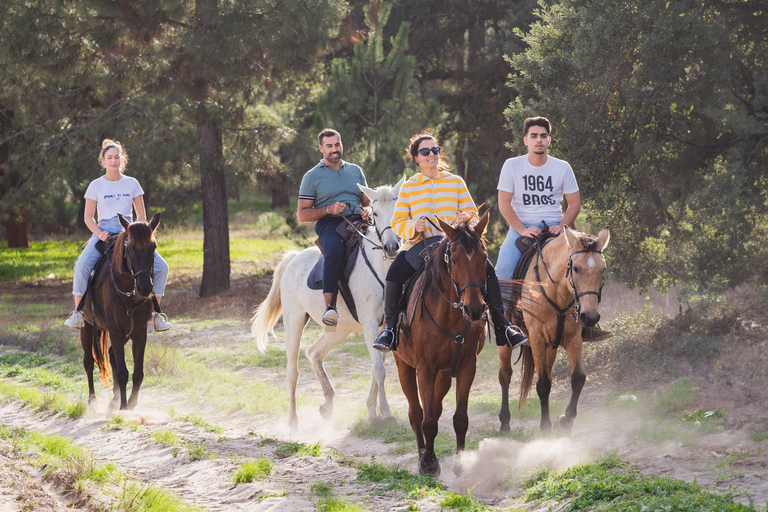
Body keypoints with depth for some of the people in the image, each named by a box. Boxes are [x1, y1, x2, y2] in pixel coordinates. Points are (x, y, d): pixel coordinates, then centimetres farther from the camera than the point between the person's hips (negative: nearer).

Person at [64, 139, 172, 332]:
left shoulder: (132, 184, 9)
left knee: (161, 267, -16)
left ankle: (154, 312, -3)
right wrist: (99, 234, -14)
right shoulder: (96, 185, 5)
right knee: (82, 264, -30)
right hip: (103, 231, -2)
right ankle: (78, 312, -20)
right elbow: (88, 217, 5)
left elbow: (141, 215, 11)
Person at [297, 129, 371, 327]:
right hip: (329, 224, -4)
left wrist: (367, 210, 1)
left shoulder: (355, 171, 23)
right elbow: (302, 215, 7)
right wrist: (329, 209, -9)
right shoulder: (312, 176, 12)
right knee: (335, 252, -39)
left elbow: (367, 201, 26)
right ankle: (330, 305, -41)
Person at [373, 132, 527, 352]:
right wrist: (413, 227, -15)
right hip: (419, 244, 0)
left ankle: (502, 327, -13)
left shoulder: (456, 182, 13)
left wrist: (466, 219, -13)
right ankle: (389, 328, -14)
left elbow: (472, 214, 12)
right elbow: (397, 222, 8)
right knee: (395, 273, -29)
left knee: (487, 269, -22)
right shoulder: (408, 187, 11)